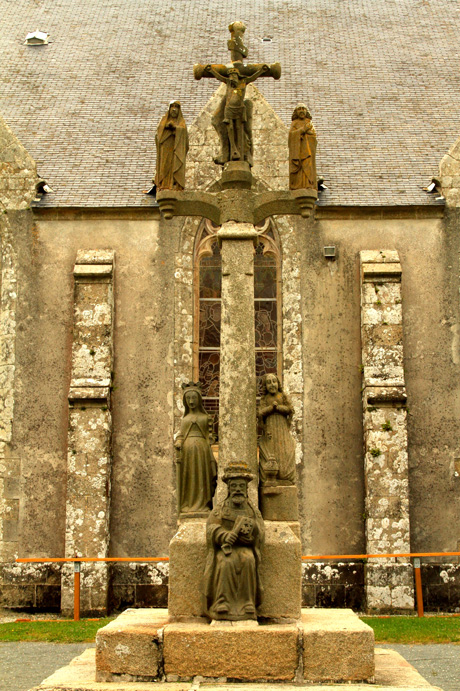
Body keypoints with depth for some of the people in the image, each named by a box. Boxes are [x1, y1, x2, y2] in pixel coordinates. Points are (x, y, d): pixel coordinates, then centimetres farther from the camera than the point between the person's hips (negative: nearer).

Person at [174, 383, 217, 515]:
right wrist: (178, 444, -11)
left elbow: (208, 436, 10)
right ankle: (186, 505, -2)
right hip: (186, 449, 1)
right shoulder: (184, 418, 15)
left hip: (202, 448, -1)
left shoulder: (205, 417, 12)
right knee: (187, 477, -3)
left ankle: (202, 505, 0)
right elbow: (181, 434, 10)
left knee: (201, 476, -2)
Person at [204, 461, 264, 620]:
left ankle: (246, 606, -28)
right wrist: (224, 536, -25)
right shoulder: (219, 510, 15)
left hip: (245, 549, 1)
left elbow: (259, 536, 2)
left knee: (248, 560, -33)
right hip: (223, 549, -1)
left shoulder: (254, 512, 18)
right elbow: (211, 529, -4)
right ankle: (223, 606, -31)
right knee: (226, 563, -34)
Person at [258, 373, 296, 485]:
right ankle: (269, 479, -11)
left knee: (285, 452, -8)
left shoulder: (283, 396, 12)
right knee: (269, 452, -9)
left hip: (282, 429, 0)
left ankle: (286, 479, -9)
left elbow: (290, 409, 0)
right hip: (269, 429, 0)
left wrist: (277, 407, -4)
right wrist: (272, 406, -8)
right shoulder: (264, 398, 12)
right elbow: (260, 413, -2)